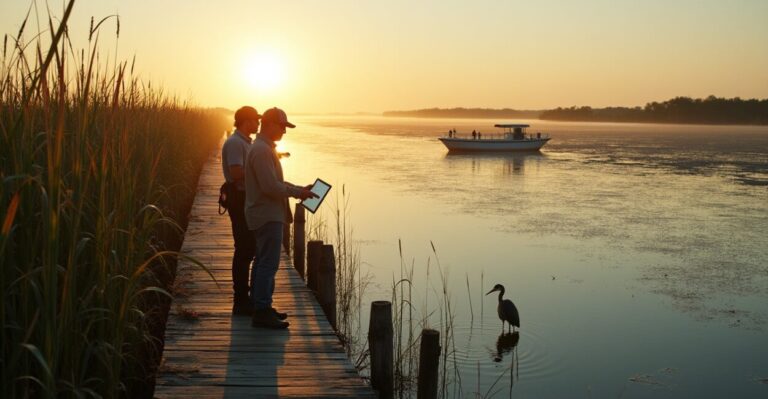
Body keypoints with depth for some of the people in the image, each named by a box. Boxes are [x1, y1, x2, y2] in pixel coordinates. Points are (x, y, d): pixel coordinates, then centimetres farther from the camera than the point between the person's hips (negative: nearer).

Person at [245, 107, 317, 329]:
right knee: (268, 264, -9)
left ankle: (261, 307, 24)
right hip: (267, 216, -11)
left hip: (265, 215, 11)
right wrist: (297, 192, -14)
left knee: (262, 262, 16)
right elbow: (271, 187, -24)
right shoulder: (262, 150, -19)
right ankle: (262, 311, -7)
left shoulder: (264, 148, 17)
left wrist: (298, 189, 12)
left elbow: (275, 181, 23)